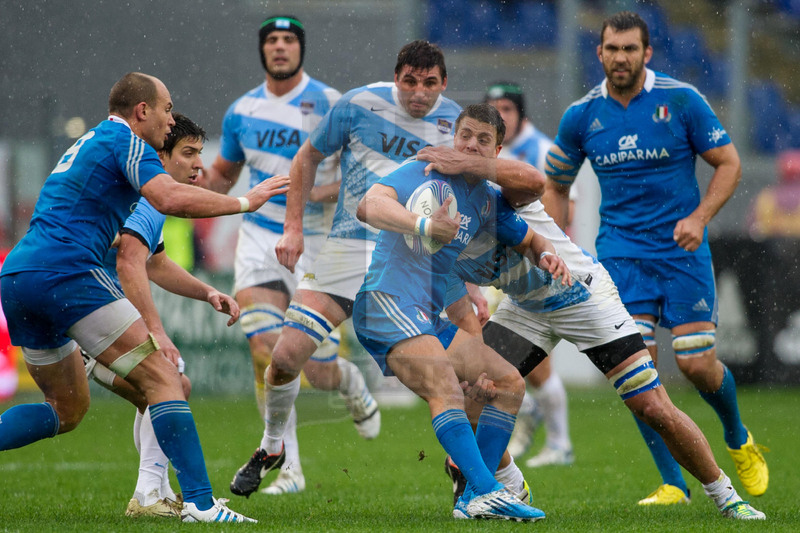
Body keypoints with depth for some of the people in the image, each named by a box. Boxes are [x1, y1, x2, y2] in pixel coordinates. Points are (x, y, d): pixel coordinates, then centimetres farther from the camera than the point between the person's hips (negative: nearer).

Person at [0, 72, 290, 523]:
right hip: (66, 271, -9)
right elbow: (169, 198, -17)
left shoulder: (88, 144, 29)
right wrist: (242, 202, -7)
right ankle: (200, 503, -18)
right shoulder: (125, 141, 0)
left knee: (68, 409, 19)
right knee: (162, 378, -8)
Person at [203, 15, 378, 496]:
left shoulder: (329, 104, -5)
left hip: (316, 243, -2)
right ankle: (288, 468, -10)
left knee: (320, 373, 0)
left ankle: (351, 383, 39)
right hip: (261, 239, 2)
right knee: (265, 348, -18)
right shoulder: (243, 111, 7)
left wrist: (317, 192, -22)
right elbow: (224, 173, 22)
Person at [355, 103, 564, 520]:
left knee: (509, 384, 4)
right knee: (445, 386, -29)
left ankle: (472, 500, 1)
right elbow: (369, 206, -22)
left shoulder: (487, 200, 16)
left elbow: (528, 238, 30)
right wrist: (423, 225, -39)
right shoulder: (423, 173, -6)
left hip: (432, 320, 9)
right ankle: (487, 493, -40)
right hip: (387, 300, -9)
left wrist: (546, 253, 5)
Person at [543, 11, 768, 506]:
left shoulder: (681, 100, -7)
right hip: (621, 251, 2)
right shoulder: (581, 115, 1)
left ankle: (740, 441, 28)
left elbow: (728, 162, -1)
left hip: (683, 248, -2)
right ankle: (673, 485, -3)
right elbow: (556, 186, 14)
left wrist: (699, 217, -16)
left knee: (698, 364, -5)